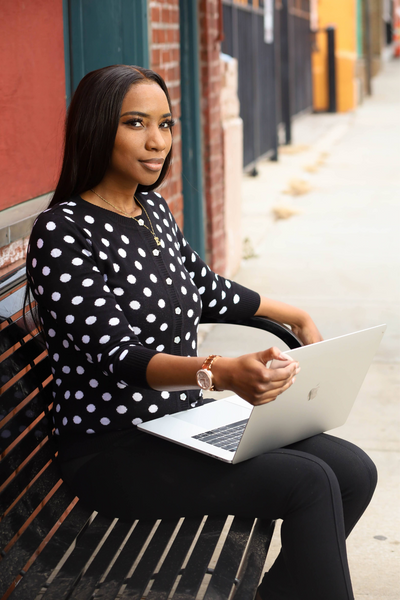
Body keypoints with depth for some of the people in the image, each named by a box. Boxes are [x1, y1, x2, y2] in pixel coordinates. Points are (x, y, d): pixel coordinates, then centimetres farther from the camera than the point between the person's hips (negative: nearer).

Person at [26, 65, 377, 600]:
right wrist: (220, 372, -43)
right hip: (113, 452, -8)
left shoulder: (153, 209, 9)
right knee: (309, 483, -22)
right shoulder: (63, 231, -16)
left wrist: (296, 316, 32)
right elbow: (115, 355, -27)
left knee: (354, 471, -3)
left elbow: (207, 288, 26)